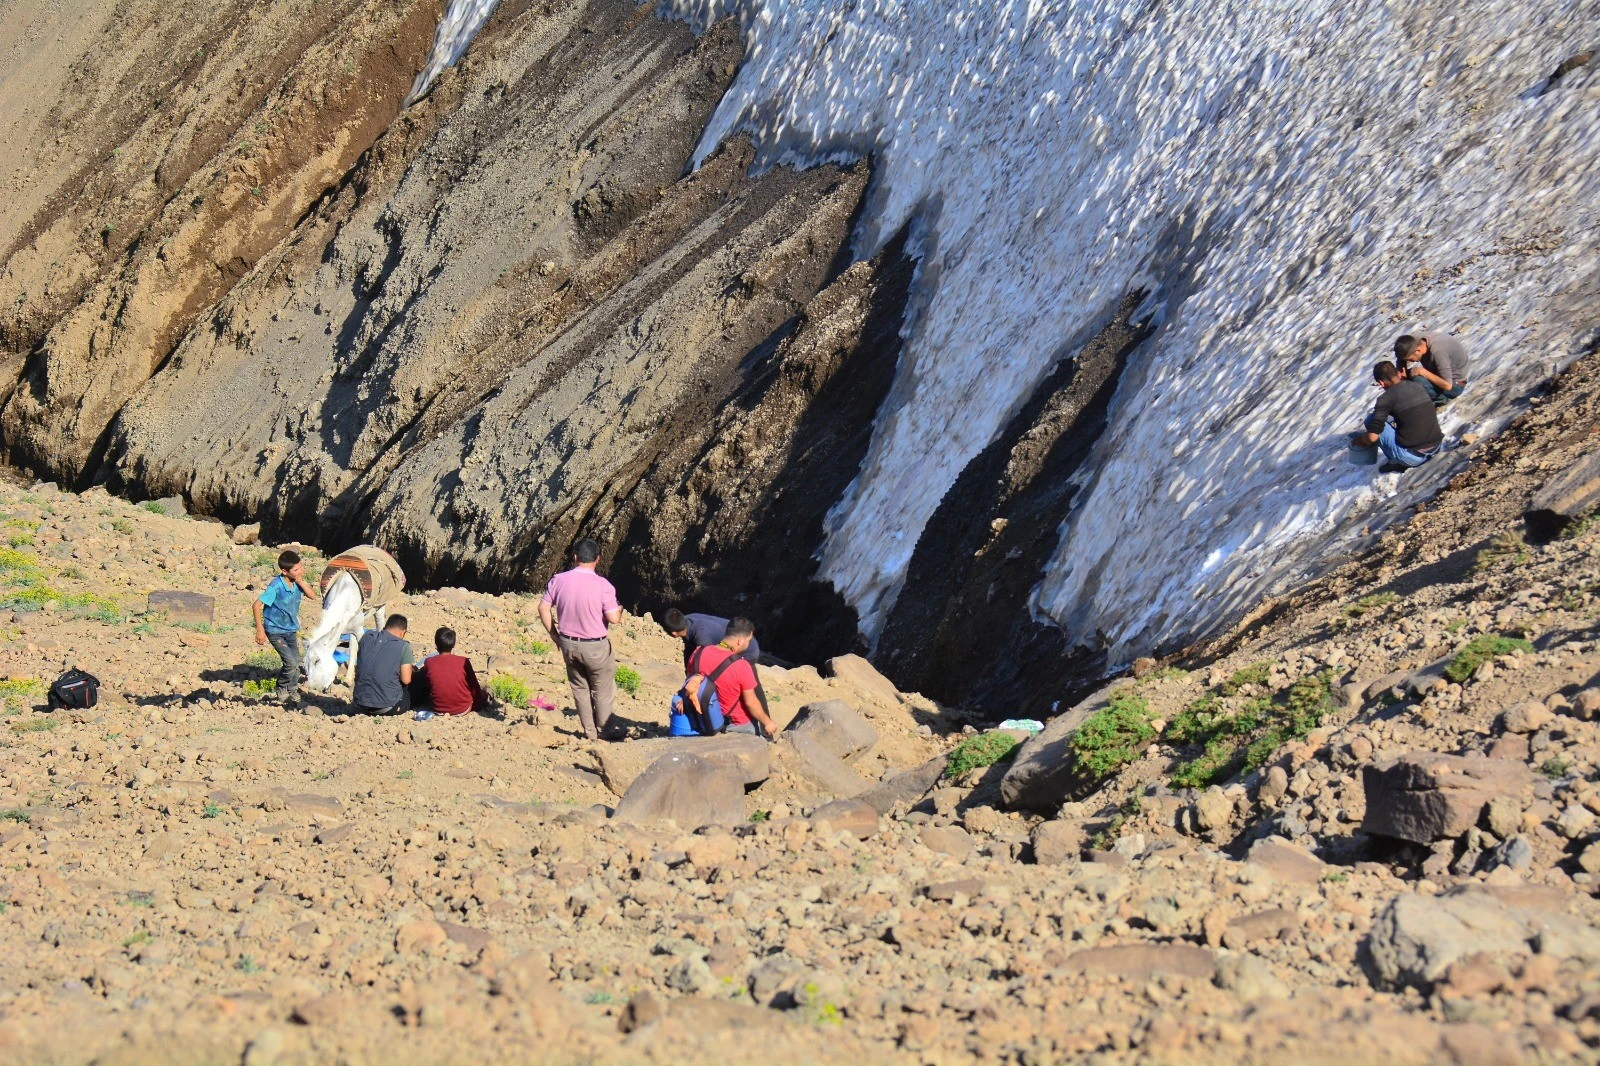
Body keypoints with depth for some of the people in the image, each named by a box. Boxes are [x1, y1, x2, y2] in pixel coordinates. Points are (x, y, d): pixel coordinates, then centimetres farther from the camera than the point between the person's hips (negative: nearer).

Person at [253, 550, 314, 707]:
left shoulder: (296, 582, -6)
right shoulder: (276, 586, -24)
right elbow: (256, 605, -23)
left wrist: (300, 581, -18)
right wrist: (260, 630, -23)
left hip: (291, 629, 6)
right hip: (276, 631, -6)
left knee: (296, 663, 9)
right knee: (290, 663, -14)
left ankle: (292, 692, 28)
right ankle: (282, 691, 10)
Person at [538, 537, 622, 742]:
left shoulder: (559, 580, -6)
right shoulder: (602, 585, -18)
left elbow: (544, 608, 0)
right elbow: (613, 618, -20)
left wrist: (554, 634, 12)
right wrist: (620, 611, 4)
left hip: (568, 644, 4)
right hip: (595, 647, -4)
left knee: (580, 689, 19)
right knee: (603, 692, 14)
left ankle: (589, 733, 26)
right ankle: (602, 734, 24)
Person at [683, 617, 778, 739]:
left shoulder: (698, 654, -14)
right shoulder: (741, 667, -29)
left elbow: (689, 681, 2)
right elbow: (751, 703, -20)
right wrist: (767, 722, -6)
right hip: (739, 724, -6)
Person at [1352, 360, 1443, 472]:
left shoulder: (1386, 399, -9)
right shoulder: (1417, 386, 11)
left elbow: (1372, 436, -15)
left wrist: (1361, 439, 10)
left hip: (1412, 456, -7)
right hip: (1436, 448, 7)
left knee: (1371, 419, 4)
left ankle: (1397, 463, 6)